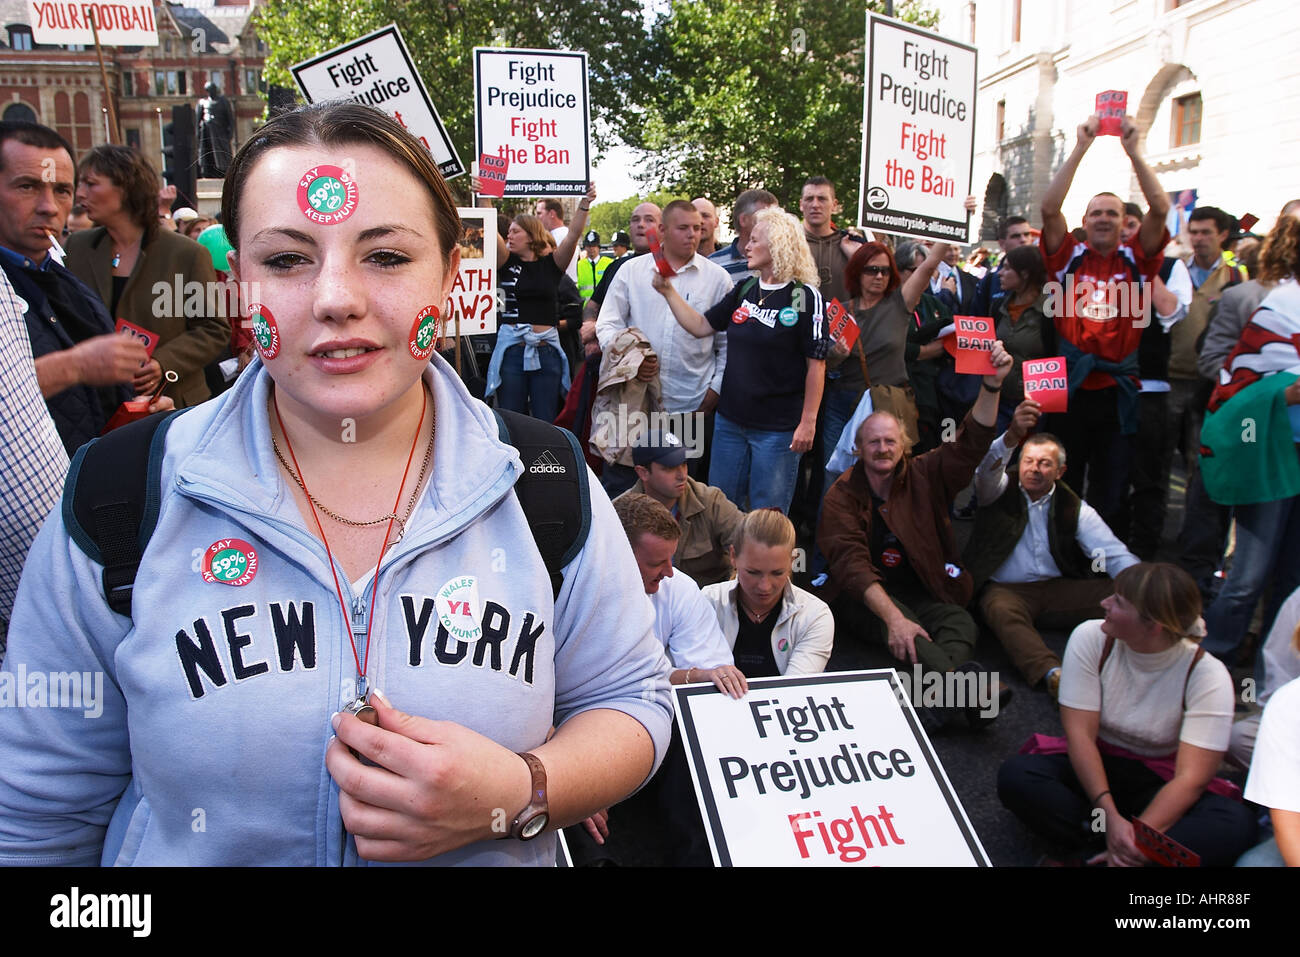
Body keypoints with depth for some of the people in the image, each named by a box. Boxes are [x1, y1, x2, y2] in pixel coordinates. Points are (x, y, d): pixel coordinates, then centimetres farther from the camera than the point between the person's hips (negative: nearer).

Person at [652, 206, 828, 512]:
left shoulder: (804, 296, -10)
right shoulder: (744, 290, 9)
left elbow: (816, 364, -11)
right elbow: (701, 326, 12)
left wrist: (808, 421, -14)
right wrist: (668, 291, 3)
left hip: (777, 428, -6)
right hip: (730, 420, 6)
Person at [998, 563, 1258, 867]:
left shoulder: (1207, 675, -15)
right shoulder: (1090, 638, -12)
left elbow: (1191, 777, -21)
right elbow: (1080, 734, -15)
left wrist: (1139, 838, -33)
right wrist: (1110, 817, -29)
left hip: (1158, 782, -1)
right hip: (1092, 766, 1)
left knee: (1237, 824, -31)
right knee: (1015, 775, -29)